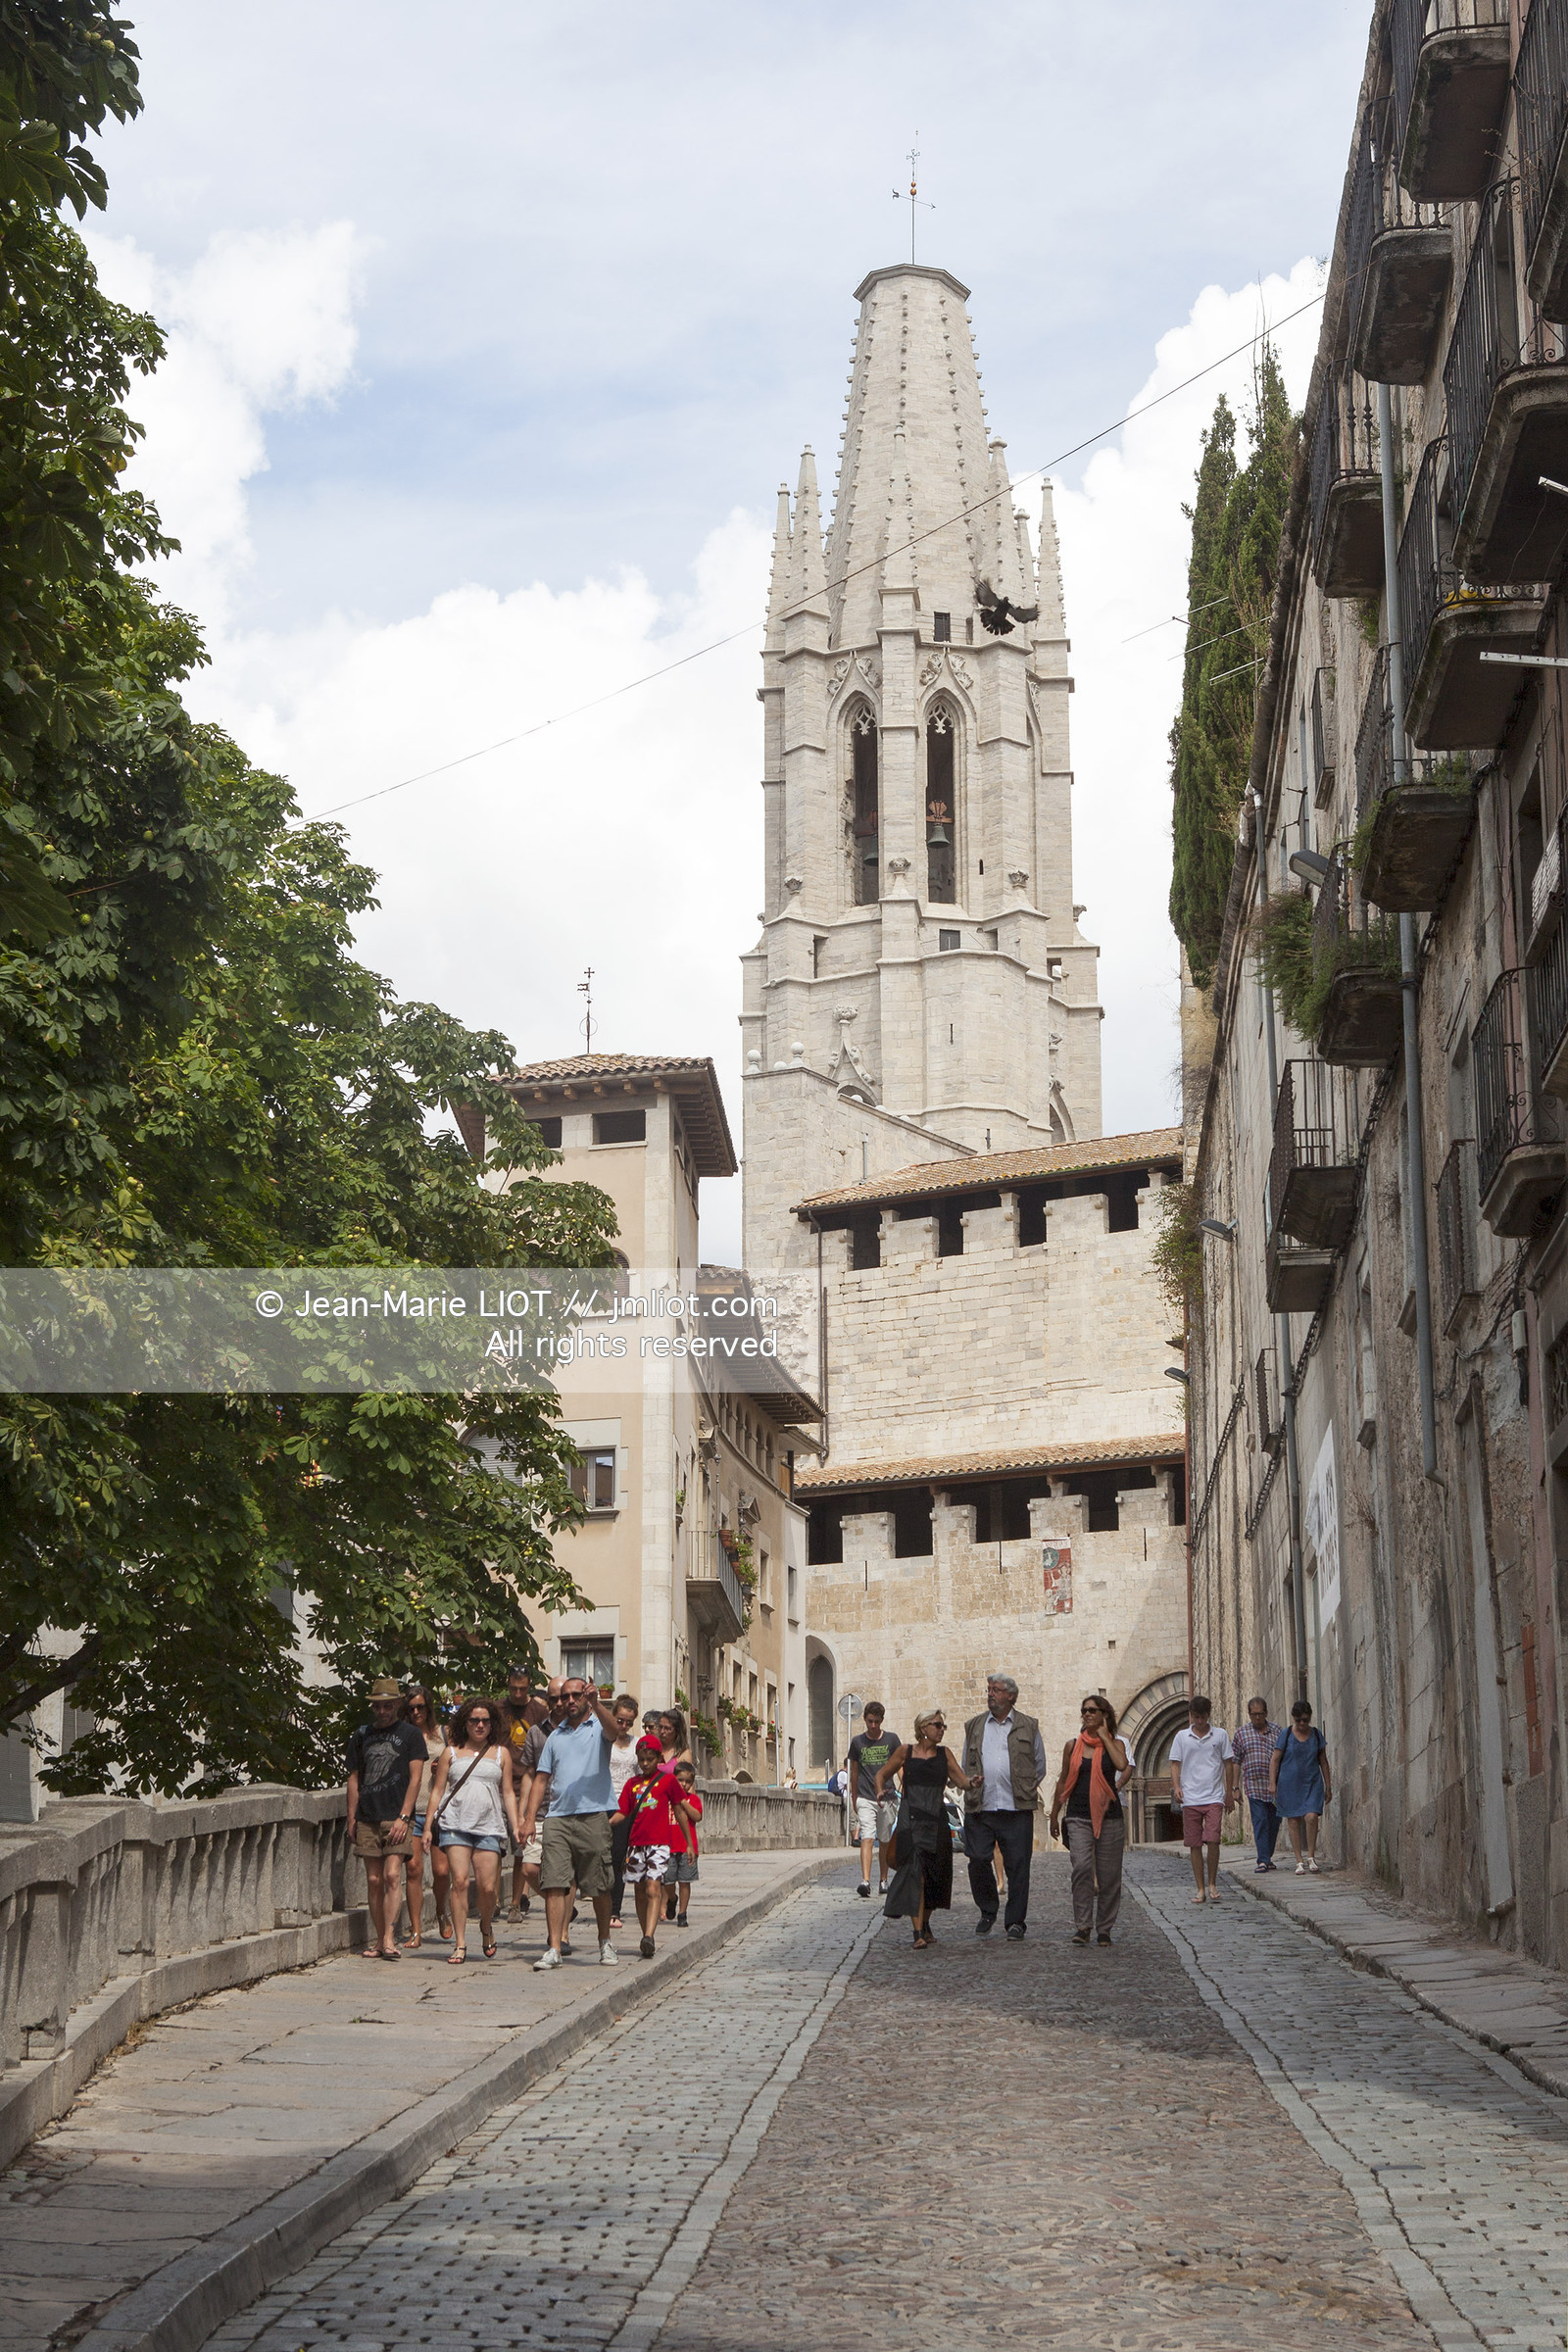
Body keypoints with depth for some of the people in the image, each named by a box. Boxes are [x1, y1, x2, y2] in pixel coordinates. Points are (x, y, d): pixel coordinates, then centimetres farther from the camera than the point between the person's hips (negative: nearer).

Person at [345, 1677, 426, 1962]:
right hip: (367, 1819, 4)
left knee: (392, 1876, -13)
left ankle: (389, 1939, -15)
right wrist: (351, 1818, 11)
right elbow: (354, 1778, 18)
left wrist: (403, 1817, -11)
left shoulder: (410, 1734, 3)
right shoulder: (362, 1735, 14)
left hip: (396, 1818, -4)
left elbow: (415, 1778, -2)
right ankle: (379, 1940, 9)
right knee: (374, 1880, 4)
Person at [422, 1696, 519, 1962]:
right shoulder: (452, 1752, 14)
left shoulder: (501, 1753, 16)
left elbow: (508, 1793, 14)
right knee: (460, 1881, -12)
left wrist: (516, 1827, 5)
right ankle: (459, 1945, -6)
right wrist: (428, 1827, 6)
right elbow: (438, 1791, 13)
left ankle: (486, 1929, 23)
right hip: (455, 1824, 0)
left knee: (487, 1886, -7)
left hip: (489, 1827, 0)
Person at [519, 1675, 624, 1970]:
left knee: (598, 1887, 4)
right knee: (554, 1884, -7)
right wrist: (529, 1819, 6)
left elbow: (612, 1730, -19)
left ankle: (605, 1943, 22)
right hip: (556, 1818, 3)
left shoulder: (598, 1728, 7)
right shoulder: (555, 1737, 20)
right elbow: (541, 1779, 16)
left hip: (593, 1817, -3)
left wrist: (596, 1704, -37)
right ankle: (554, 1948, -8)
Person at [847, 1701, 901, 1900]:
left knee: (884, 1842, 10)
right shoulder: (857, 1742, 5)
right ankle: (865, 1880, -25)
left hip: (888, 1798, 1)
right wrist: (854, 1799, 16)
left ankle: (883, 1880, 23)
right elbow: (854, 1772, 14)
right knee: (867, 1838, -15)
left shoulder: (891, 1739, 4)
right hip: (865, 1799, -1)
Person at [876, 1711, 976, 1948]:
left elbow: (962, 1780, 2)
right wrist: (879, 1792, -11)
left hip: (937, 1821, 4)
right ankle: (918, 1933, -16)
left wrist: (972, 1782, -21)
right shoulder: (905, 1752, 3)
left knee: (935, 1877, 10)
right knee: (915, 1873, -15)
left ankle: (925, 1924, 34)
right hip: (911, 1820, -4)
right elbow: (882, 1774, 10)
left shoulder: (944, 1754, 10)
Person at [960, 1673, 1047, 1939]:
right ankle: (987, 1911, 20)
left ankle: (1016, 1922, 7)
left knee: (1017, 1867, -2)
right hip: (980, 1808, 2)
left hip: (1017, 1810, -2)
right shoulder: (973, 1726, 15)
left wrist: (1026, 1790, 4)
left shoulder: (1029, 1727, 9)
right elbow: (965, 1765, 22)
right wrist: (970, 1782, 3)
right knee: (978, 1862, -2)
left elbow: (1039, 1766, 14)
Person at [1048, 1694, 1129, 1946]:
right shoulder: (1072, 1746, 10)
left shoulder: (1115, 1744, 5)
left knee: (1108, 1875, 2)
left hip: (1109, 1816, 0)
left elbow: (1122, 1765, -18)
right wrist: (1054, 1815, 15)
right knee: (1082, 1867, -18)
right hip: (1078, 1817, 0)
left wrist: (1104, 1737, -8)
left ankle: (1104, 1929, 14)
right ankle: (1082, 1926, -14)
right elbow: (1063, 1781, 16)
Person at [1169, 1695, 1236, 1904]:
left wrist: (1230, 1791, 9)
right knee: (1194, 1844, 2)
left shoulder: (1220, 1734, 7)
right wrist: (1176, 1786, -9)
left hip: (1214, 1797, -1)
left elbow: (1228, 1763, 12)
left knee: (1212, 1840, -13)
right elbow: (1175, 1764, 7)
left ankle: (1212, 1884, 3)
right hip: (1190, 1798, 1)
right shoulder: (1182, 1737, 8)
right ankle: (1200, 1889, 9)